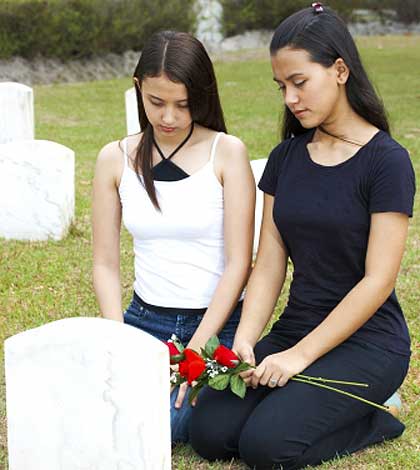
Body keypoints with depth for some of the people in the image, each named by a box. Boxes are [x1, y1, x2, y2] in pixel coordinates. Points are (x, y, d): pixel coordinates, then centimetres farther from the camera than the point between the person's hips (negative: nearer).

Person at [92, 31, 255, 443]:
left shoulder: (226, 153, -8)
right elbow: (105, 264, 3)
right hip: (145, 319, 3)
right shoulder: (115, 159, 2)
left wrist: (196, 350, -17)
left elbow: (238, 263, -11)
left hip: (217, 320, -3)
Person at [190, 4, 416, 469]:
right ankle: (339, 403, 8)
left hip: (366, 340, -6)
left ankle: (373, 420, 3)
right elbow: (268, 266, 3)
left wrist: (300, 355, -19)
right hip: (295, 326, 6)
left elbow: (377, 281, -16)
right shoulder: (285, 158, 7)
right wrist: (244, 342, -13)